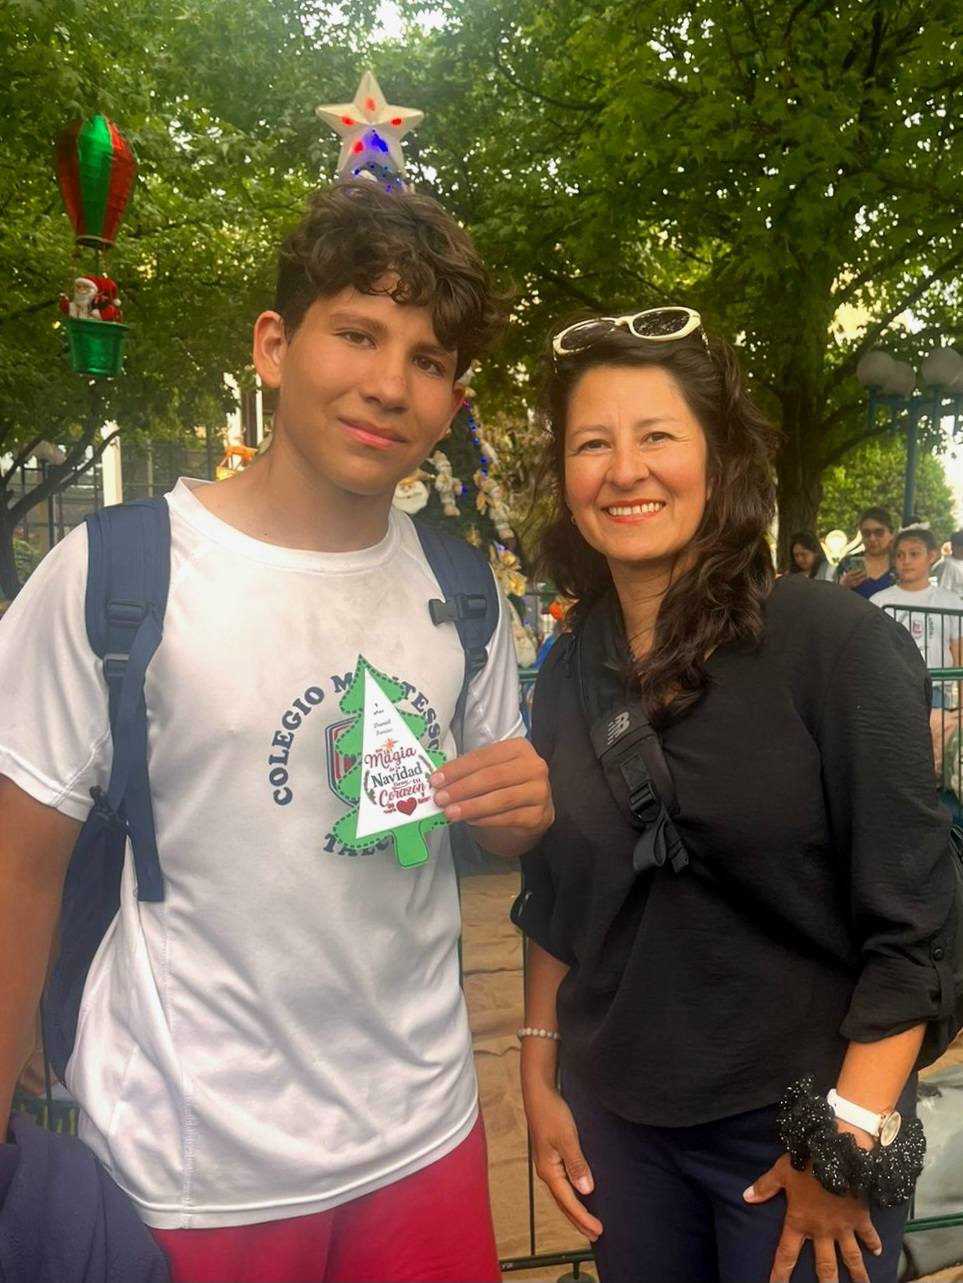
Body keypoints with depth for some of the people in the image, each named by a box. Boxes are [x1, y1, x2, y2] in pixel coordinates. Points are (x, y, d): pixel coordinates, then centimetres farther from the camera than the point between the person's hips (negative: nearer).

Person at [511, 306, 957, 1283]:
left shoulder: (841, 645, -15)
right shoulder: (569, 673, -1)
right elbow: (554, 902, 8)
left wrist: (850, 1139, -13)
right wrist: (538, 1079, 7)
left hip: (797, 1125, -4)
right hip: (615, 1122, 4)